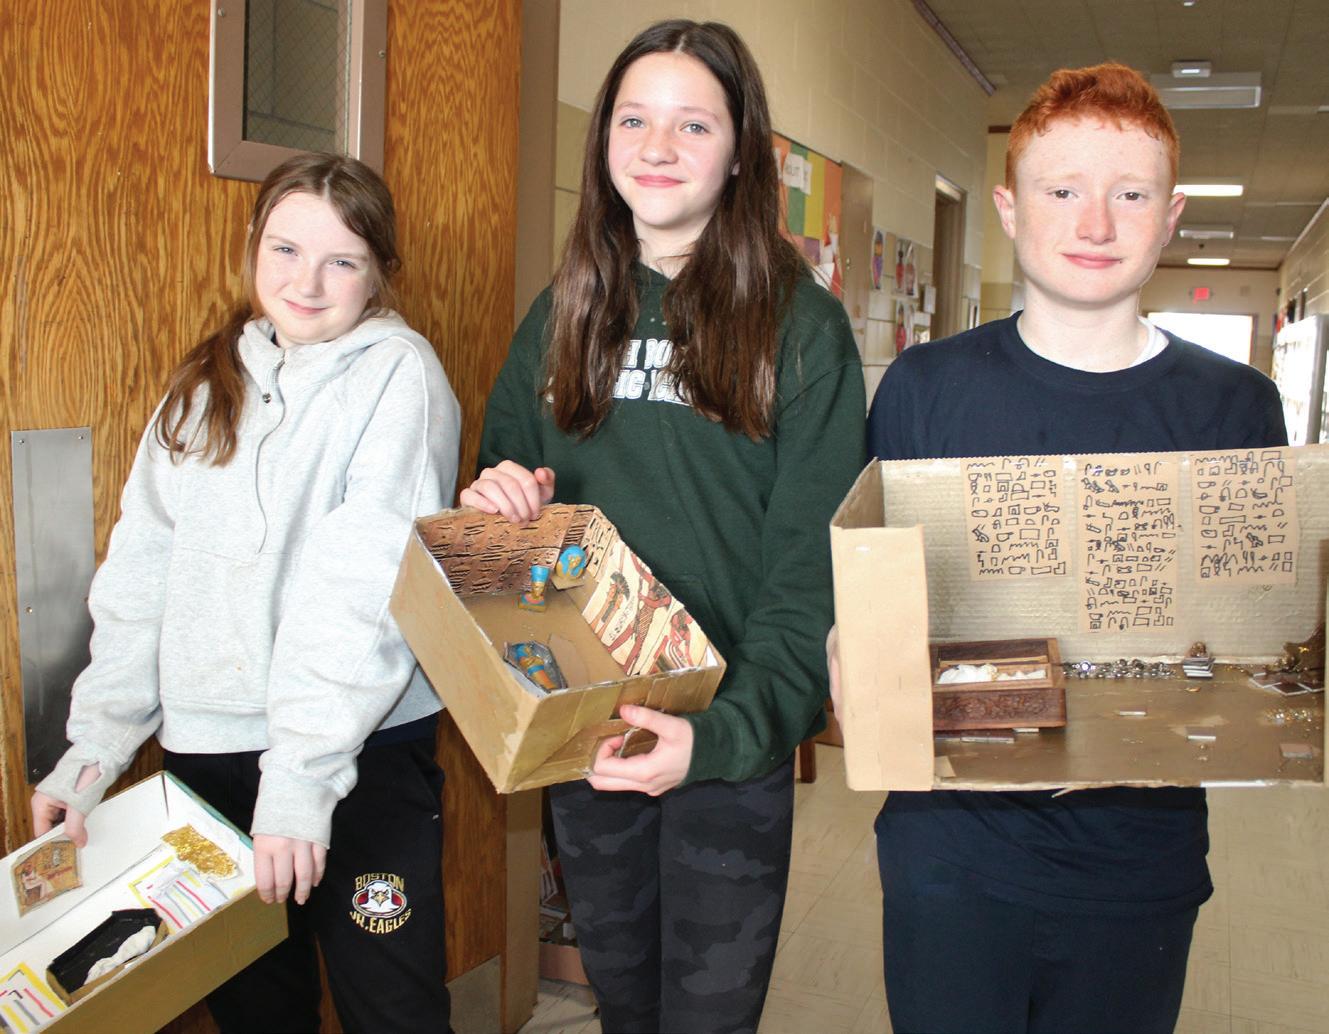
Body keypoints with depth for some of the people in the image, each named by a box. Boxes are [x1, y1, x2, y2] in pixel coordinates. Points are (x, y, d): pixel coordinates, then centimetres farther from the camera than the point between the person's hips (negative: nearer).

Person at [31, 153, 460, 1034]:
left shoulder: (397, 372, -7)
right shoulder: (206, 383, 11)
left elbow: (367, 587, -16)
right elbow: (141, 572, 10)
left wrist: (304, 770, -21)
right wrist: (97, 744, 4)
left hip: (362, 756, -5)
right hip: (203, 750, 5)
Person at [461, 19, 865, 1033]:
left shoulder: (801, 323, -8)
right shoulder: (560, 318, 6)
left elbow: (813, 562, -13)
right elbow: (506, 477, 15)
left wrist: (727, 732, -26)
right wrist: (500, 502, -9)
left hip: (733, 733, -4)